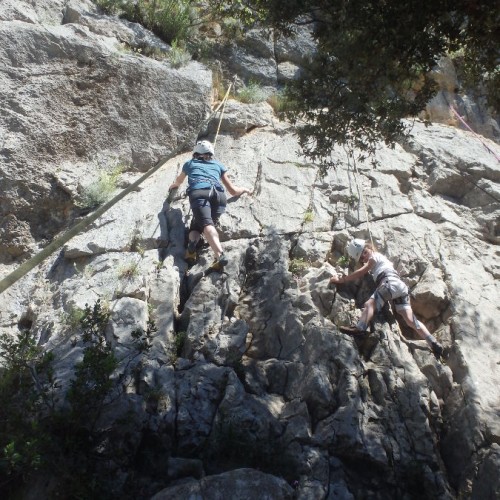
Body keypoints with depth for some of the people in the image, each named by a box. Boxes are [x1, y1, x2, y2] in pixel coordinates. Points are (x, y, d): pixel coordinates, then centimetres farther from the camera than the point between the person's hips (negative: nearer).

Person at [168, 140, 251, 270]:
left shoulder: (189, 164, 35)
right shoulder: (218, 165, 35)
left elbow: (179, 181, 55)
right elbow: (233, 191, 35)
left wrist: (174, 185, 79)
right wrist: (244, 189, 56)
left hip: (198, 192, -2)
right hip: (219, 194, 2)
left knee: (207, 224, -20)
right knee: (197, 224, 4)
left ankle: (220, 255, -47)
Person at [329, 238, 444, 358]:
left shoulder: (375, 256, 14)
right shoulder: (381, 259, 38)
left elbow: (360, 273, 8)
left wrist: (341, 279, 9)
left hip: (391, 282, -8)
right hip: (401, 286, 8)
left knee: (369, 304, -25)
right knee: (410, 320, -2)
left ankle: (359, 328, -47)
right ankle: (434, 344, -9)